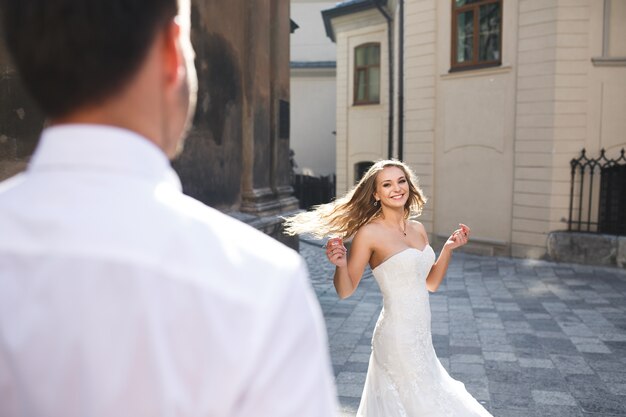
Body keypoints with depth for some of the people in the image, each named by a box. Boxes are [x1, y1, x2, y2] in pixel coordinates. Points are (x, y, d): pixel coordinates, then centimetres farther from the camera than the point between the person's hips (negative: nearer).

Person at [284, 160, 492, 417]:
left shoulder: (418, 229, 6)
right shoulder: (370, 233, -14)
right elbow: (345, 291, -9)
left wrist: (448, 248, 3)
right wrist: (340, 265, -28)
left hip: (421, 337, 7)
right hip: (398, 338, -6)